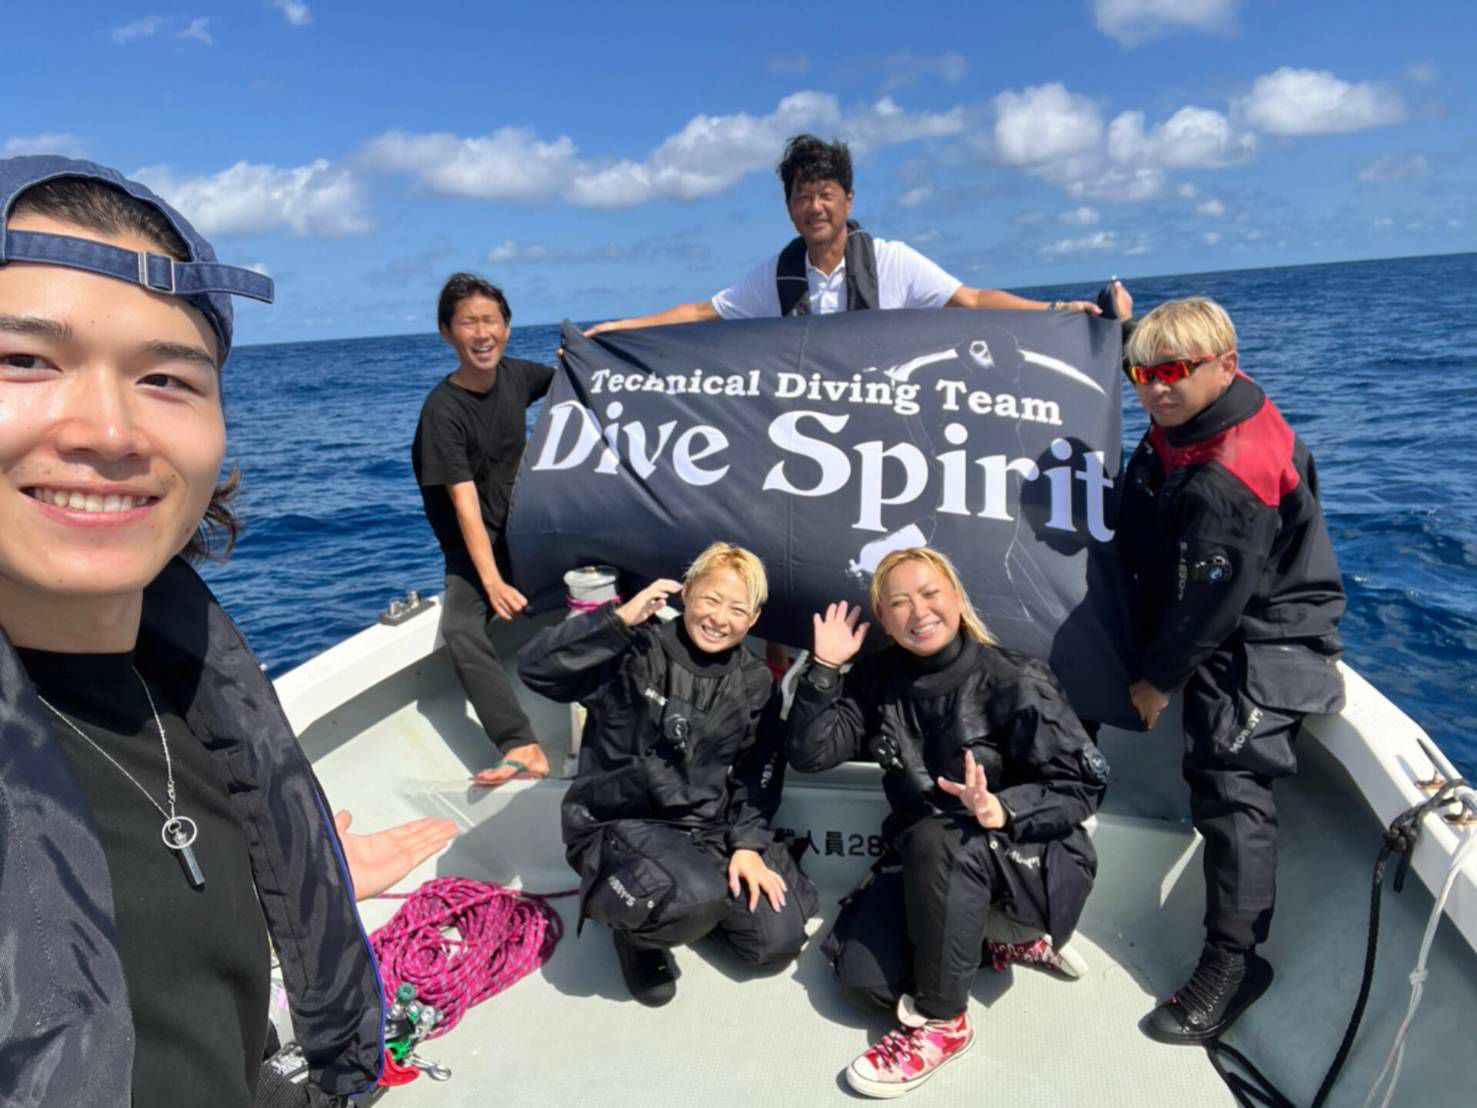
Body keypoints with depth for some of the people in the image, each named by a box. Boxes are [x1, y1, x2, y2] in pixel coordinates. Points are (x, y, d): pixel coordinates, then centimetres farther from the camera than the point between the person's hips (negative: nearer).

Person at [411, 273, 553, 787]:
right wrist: (492, 582, -35)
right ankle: (522, 747, -37)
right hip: (472, 551, -6)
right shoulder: (442, 410, -18)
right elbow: (465, 503, -26)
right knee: (460, 631, -30)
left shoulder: (516, 375, -2)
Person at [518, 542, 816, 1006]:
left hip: (711, 830, 5)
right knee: (698, 897, -34)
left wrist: (747, 845, -10)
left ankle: (695, 903, 23)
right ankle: (637, 932, 2)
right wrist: (620, 618, -29)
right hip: (621, 824, -5)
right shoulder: (634, 653, -12)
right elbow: (535, 667, -25)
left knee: (779, 941, -6)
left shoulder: (755, 684, 5)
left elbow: (758, 778, 6)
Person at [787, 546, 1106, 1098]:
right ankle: (1009, 941, 11)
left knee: (935, 839, -36)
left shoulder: (1014, 679, -17)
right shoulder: (879, 678, -2)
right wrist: (825, 667, -17)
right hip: (928, 863, 6)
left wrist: (1003, 811, -34)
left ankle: (941, 1022, -15)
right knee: (862, 978, -12)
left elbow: (1085, 784, -17)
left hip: (1035, 860, -5)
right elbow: (810, 753, -7)